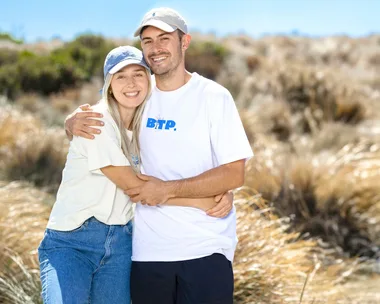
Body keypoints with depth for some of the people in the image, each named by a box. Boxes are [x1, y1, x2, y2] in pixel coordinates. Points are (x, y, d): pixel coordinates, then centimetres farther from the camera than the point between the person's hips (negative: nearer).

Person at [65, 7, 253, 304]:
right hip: (147, 250, 4)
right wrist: (74, 123, -6)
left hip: (206, 249, -3)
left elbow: (234, 174, -10)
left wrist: (168, 189, -17)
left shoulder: (213, 96, -5)